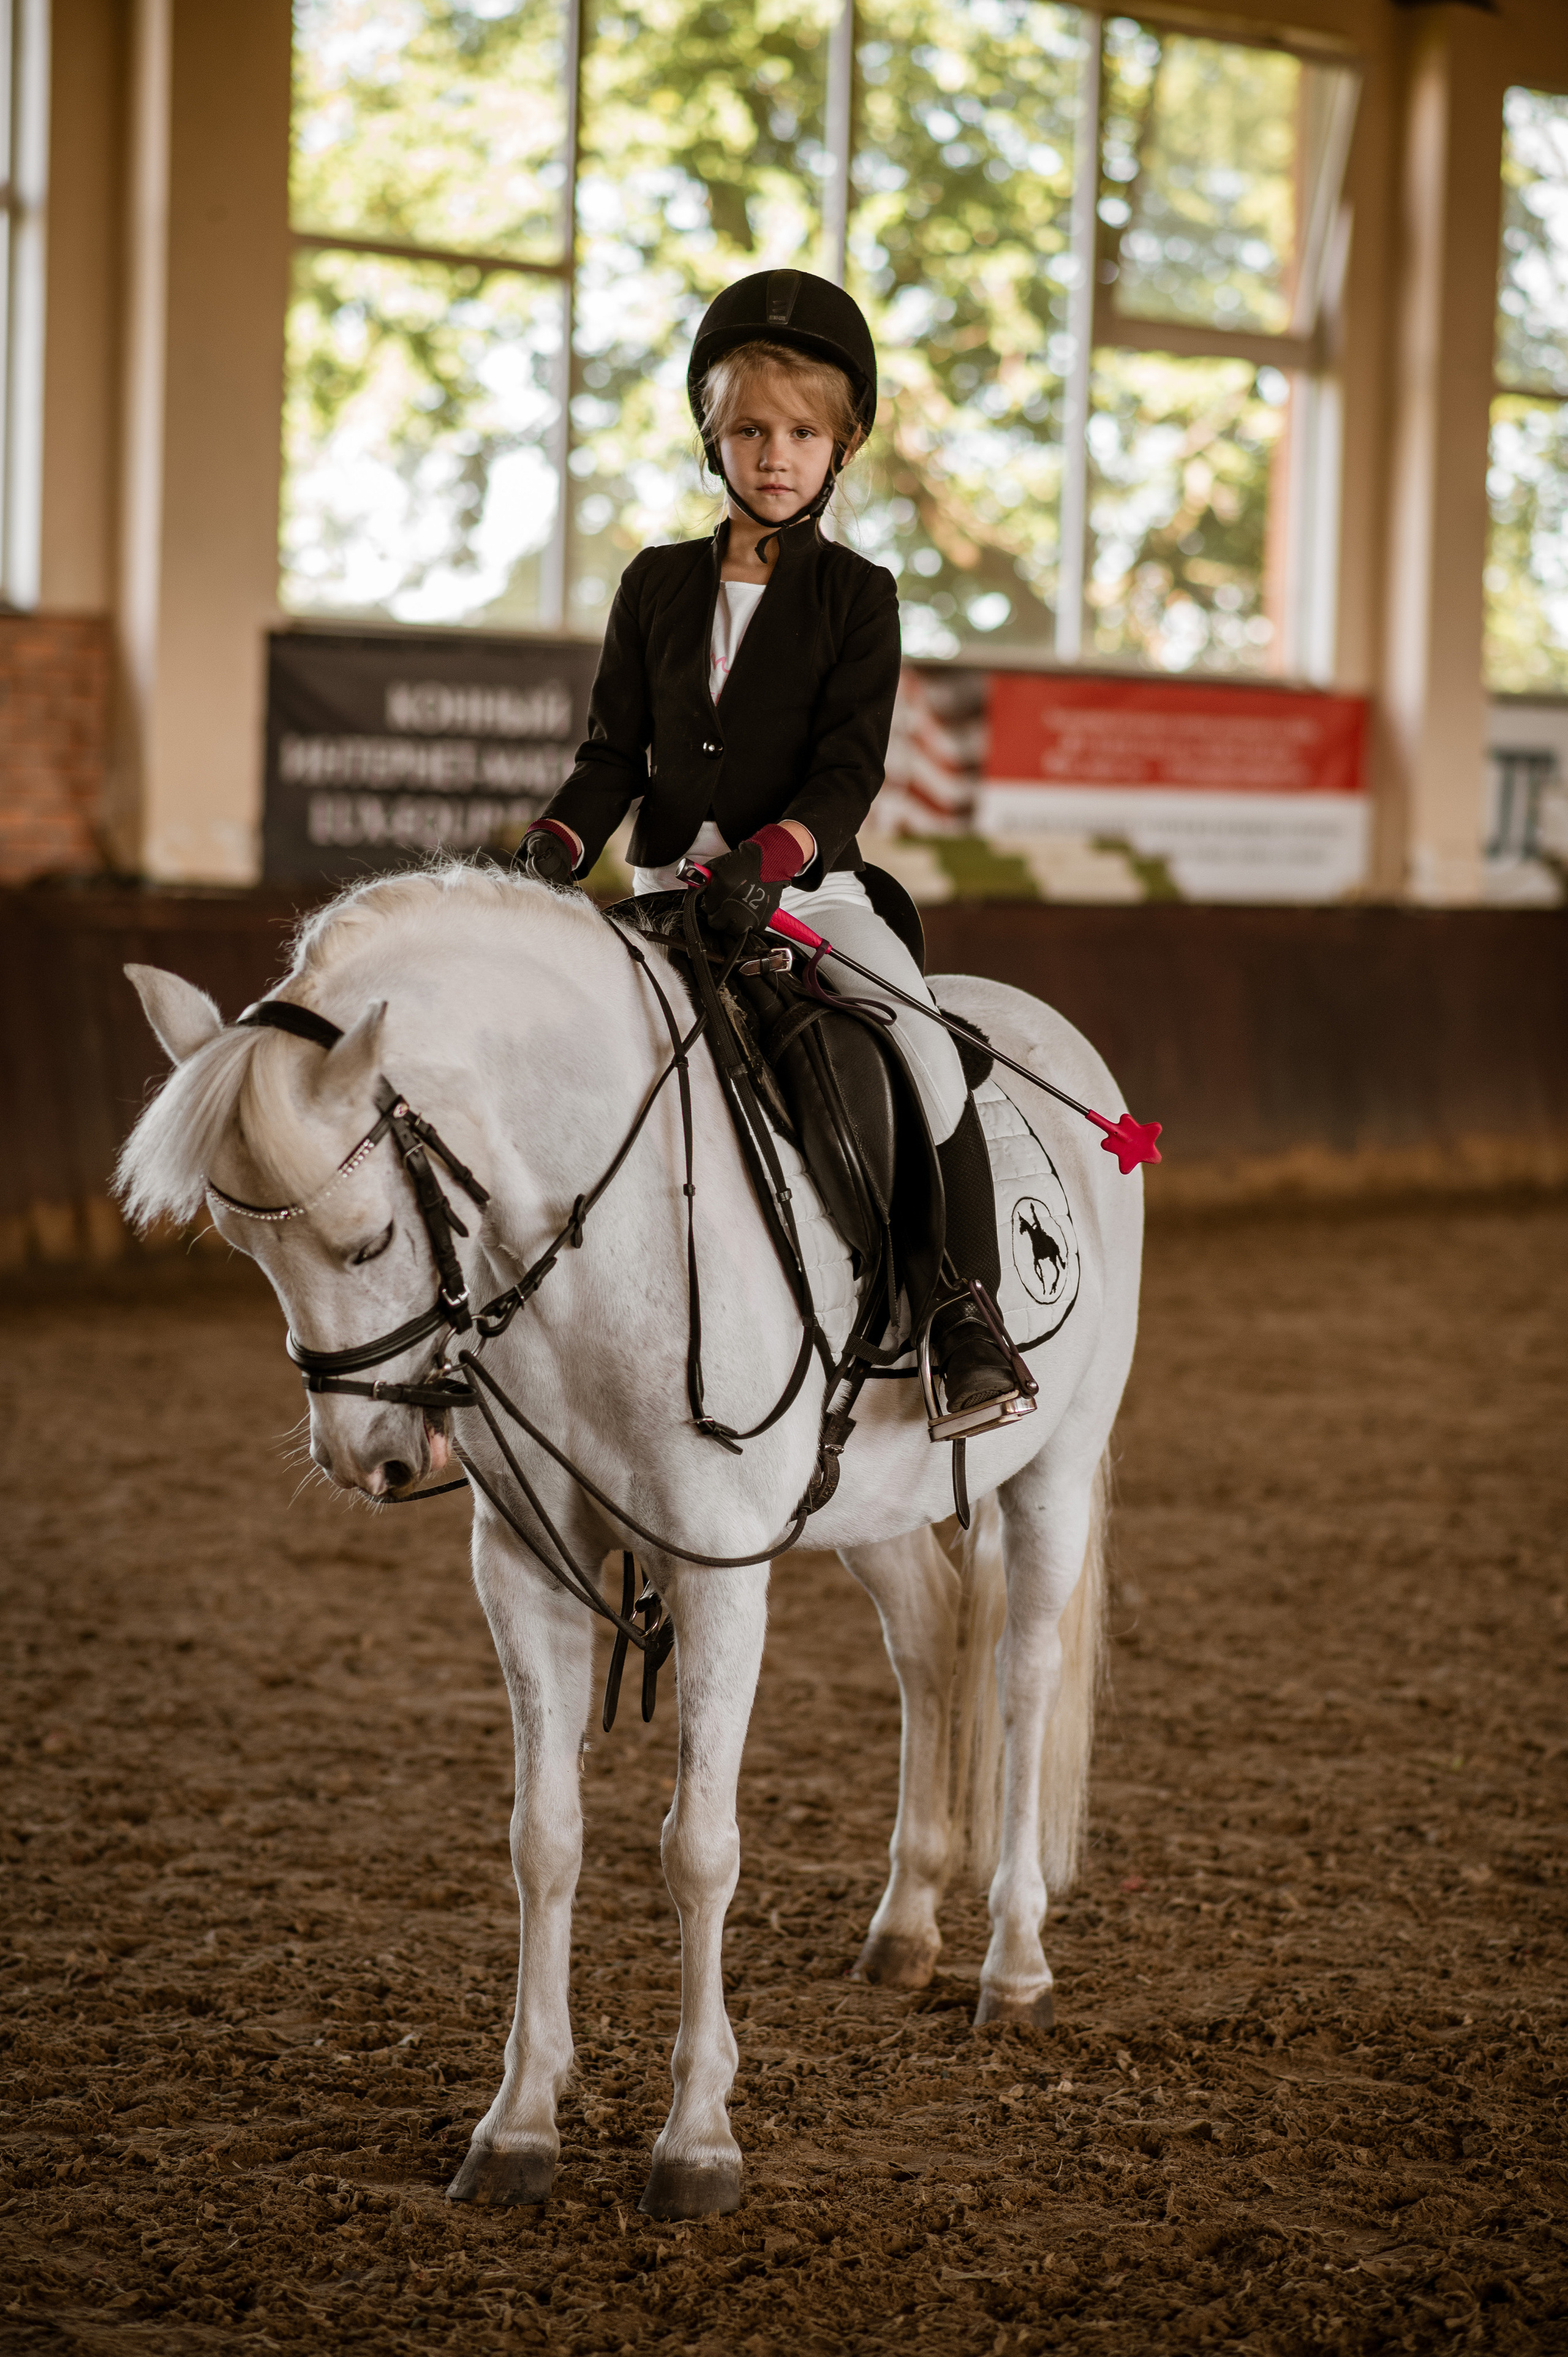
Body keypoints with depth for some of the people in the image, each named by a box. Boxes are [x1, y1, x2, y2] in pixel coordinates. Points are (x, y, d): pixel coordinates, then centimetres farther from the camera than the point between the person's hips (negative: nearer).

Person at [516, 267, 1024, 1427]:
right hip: (670, 892, 3)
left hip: (809, 887, -3)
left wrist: (771, 855, -27)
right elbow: (617, 752, 11)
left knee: (929, 1062, -25)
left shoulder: (855, 595, 0)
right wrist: (559, 840, -9)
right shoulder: (659, 586, 10)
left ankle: (968, 1313, -13)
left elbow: (850, 772, -9)